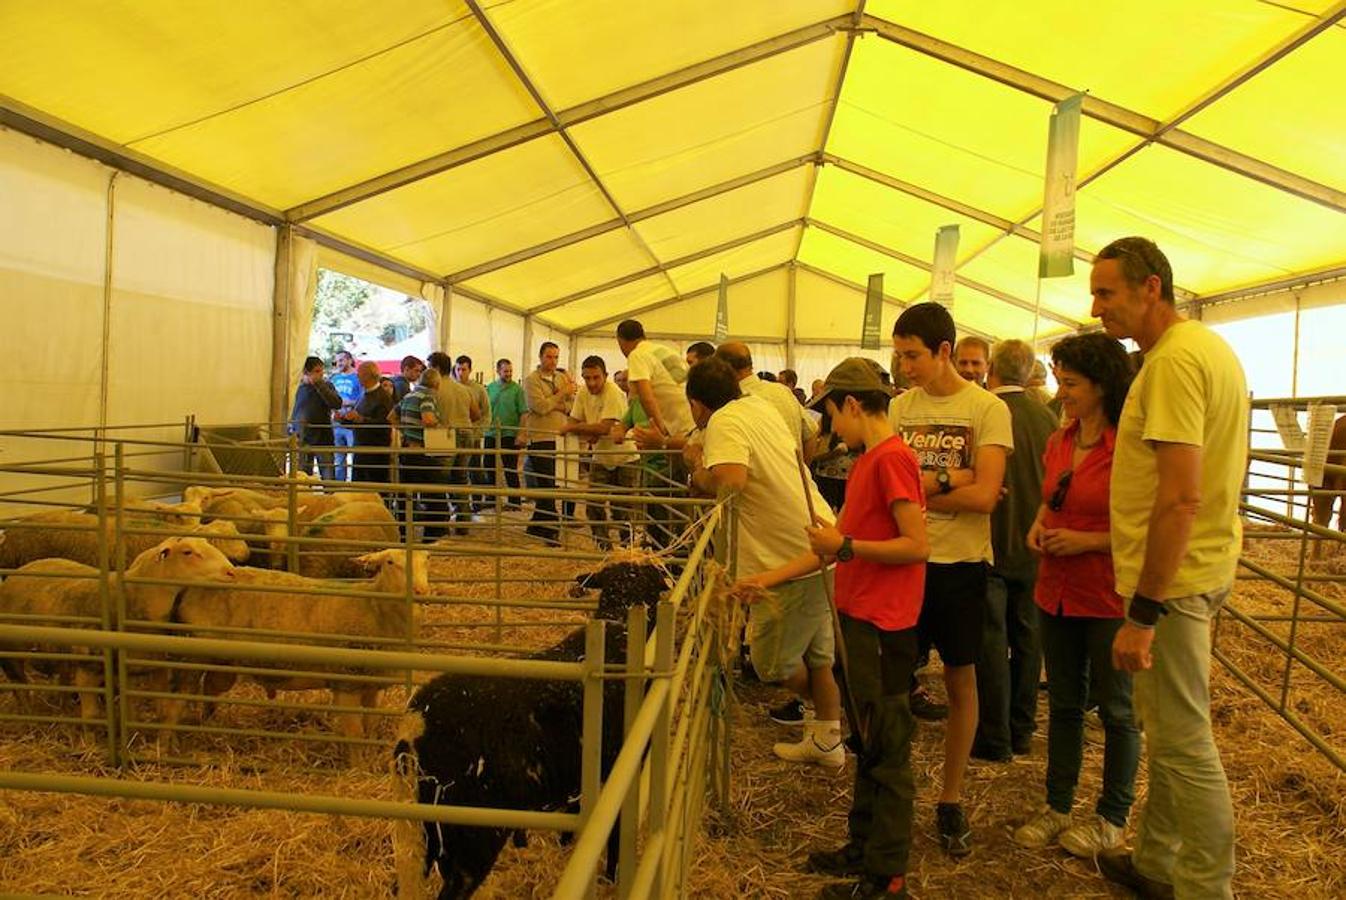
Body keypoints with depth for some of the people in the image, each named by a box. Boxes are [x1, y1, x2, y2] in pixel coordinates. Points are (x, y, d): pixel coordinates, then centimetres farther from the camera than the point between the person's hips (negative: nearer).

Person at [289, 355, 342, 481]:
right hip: (302, 440, 3)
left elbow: (337, 403, -17)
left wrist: (318, 384, -16)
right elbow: (295, 413, 17)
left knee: (328, 476, -4)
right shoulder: (302, 388, 7)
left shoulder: (326, 385, 1)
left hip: (323, 439, -3)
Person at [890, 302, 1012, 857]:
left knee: (960, 682, 11)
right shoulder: (900, 407, 2)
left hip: (960, 563, -2)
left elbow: (984, 496, -17)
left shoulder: (988, 410, -8)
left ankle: (951, 800, 26)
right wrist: (948, 480, -16)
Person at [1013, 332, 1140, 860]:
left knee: (1115, 710, 10)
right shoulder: (1058, 443, 5)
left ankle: (1113, 818, 27)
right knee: (1063, 703, 16)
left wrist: (1087, 541, -21)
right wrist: (1039, 525, 1)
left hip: (1110, 598, -7)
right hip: (1057, 592, 7)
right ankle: (1058, 806, 30)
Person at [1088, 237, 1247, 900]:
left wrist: (1142, 612, -24)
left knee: (1183, 743, 1)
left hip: (1173, 578, -11)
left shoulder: (1175, 360, -19)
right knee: (1167, 728, 20)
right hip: (1202, 566, 11)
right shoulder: (1208, 346, 13)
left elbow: (1181, 498, -26)